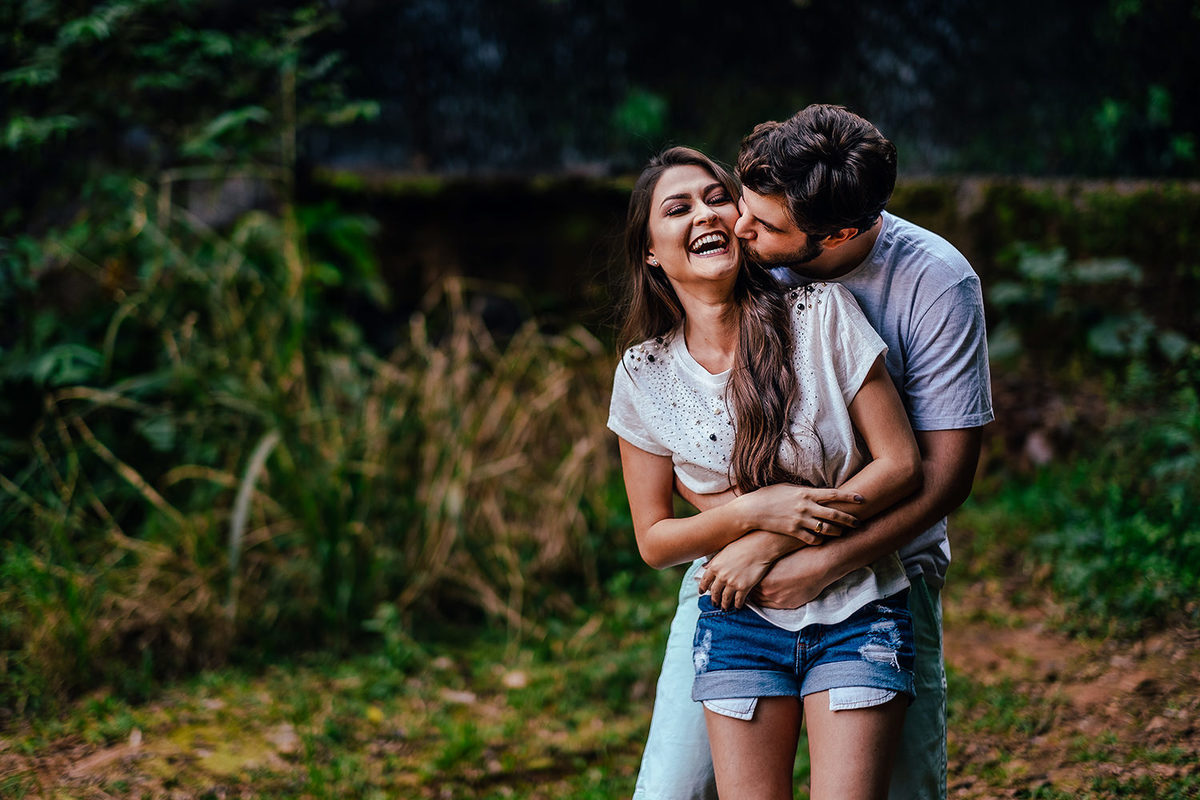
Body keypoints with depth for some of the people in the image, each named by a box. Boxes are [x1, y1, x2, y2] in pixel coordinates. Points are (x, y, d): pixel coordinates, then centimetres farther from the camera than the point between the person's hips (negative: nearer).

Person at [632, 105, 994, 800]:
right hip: (739, 559, 2)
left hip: (885, 562, -1)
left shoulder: (938, 284, -14)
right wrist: (749, 529, -19)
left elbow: (946, 472, -12)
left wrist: (822, 566, -20)